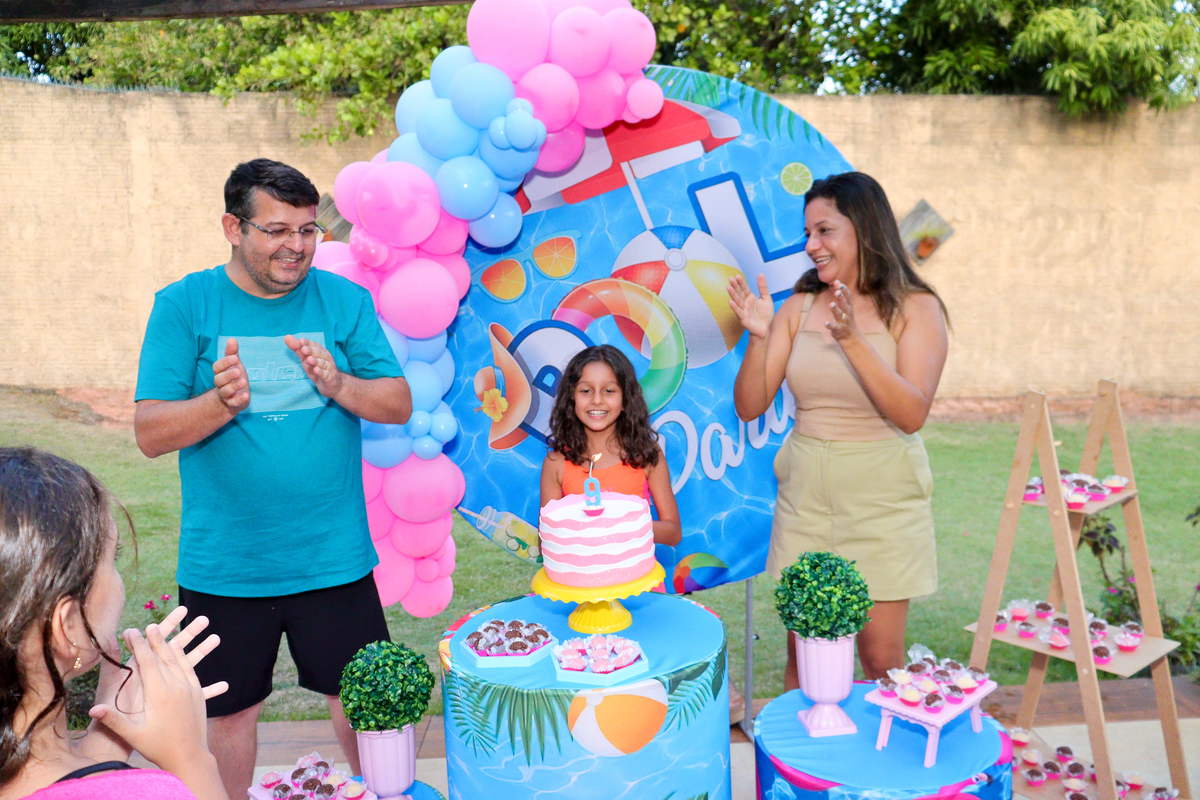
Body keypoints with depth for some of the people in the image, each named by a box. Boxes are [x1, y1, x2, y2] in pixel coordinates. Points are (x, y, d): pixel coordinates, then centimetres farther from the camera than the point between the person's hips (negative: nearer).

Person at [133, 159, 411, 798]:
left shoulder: (345, 300, 0)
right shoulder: (183, 305, -5)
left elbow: (399, 405, -2)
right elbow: (150, 433, -9)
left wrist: (338, 384, -21)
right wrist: (223, 401, -27)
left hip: (334, 557, 1)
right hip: (221, 567, 0)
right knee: (229, 707, 17)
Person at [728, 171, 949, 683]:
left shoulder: (915, 308, -4)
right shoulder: (798, 309, 3)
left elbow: (912, 414, -17)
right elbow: (749, 407, 1)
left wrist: (852, 340, -25)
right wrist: (759, 338, -14)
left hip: (881, 499, -3)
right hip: (804, 493, 3)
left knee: (881, 659, 5)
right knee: (802, 657, 10)